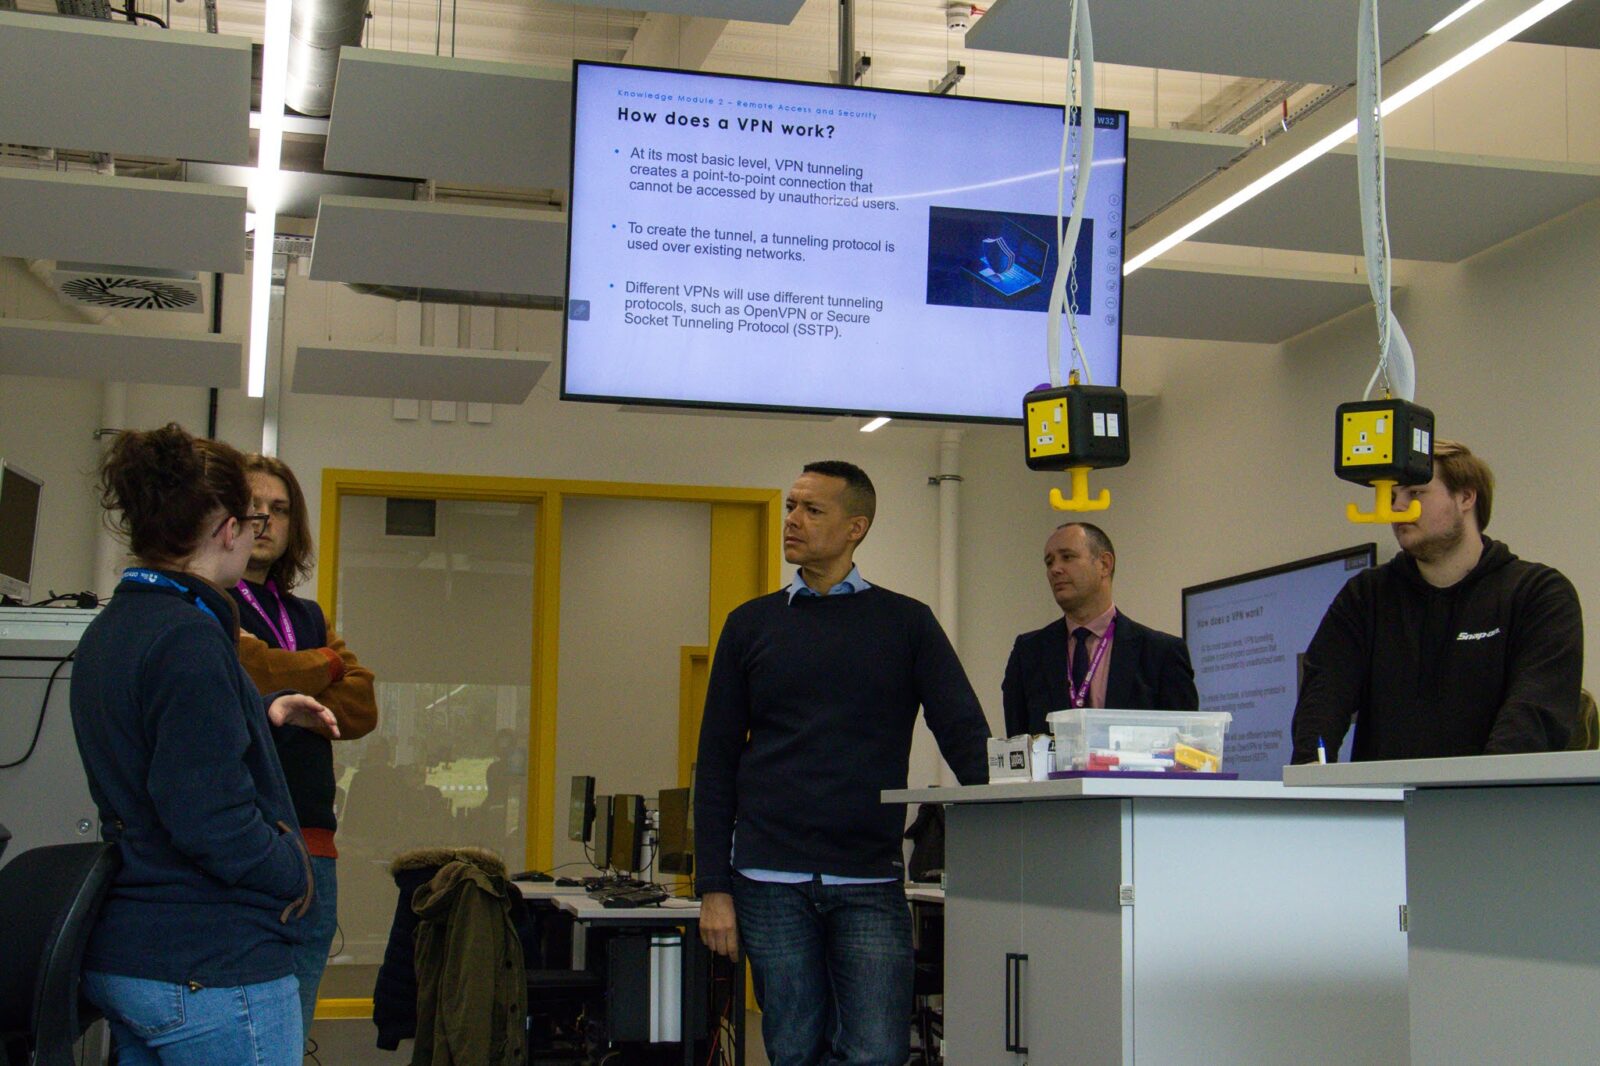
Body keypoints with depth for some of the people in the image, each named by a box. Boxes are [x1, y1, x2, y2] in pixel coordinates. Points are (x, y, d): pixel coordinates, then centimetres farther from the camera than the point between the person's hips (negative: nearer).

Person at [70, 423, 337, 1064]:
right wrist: (293, 873, -11)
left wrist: (266, 715, 22)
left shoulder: (109, 631, 10)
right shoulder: (187, 637, -20)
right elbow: (208, 813, -25)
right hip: (213, 967, -10)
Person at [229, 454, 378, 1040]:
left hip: (311, 849, 6)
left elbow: (362, 709, 10)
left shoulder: (307, 616, 23)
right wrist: (326, 665, 5)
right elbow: (252, 673, -15)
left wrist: (281, 692, -6)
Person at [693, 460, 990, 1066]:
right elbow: (716, 763, 10)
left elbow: (964, 733, 3)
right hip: (770, 883, 1)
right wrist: (713, 887, 2)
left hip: (871, 884, -1)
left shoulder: (906, 623, 8)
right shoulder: (752, 624, 11)